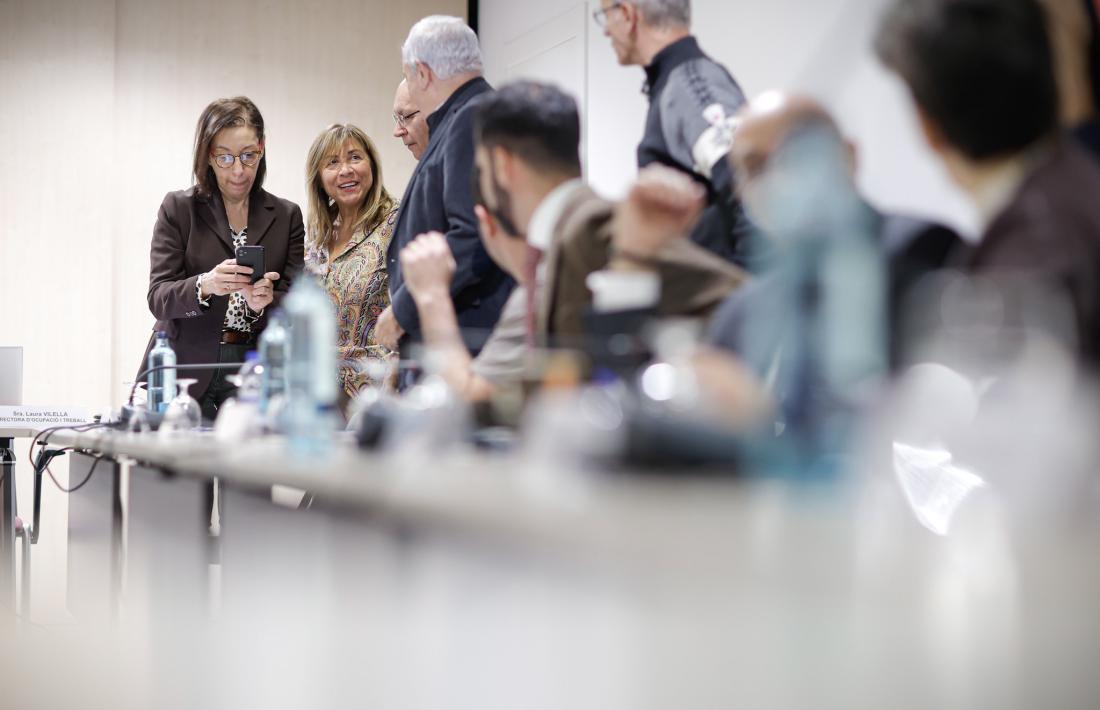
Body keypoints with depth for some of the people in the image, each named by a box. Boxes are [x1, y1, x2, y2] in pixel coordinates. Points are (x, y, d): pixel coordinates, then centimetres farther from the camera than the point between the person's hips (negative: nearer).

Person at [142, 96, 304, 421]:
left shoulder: (286, 216, 9)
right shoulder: (178, 208, 4)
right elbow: (158, 299, -5)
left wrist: (264, 303, -19)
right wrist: (204, 286, -25)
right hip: (184, 370, -1)